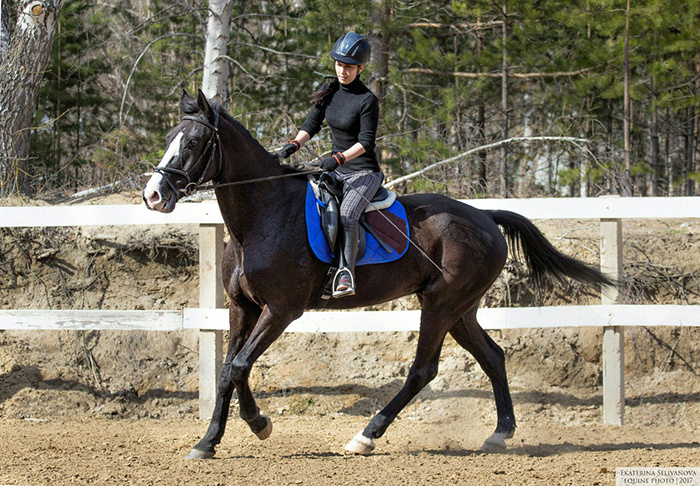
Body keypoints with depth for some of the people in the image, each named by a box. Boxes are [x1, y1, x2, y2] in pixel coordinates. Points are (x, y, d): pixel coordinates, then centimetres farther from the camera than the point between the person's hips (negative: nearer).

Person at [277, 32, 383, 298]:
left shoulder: (367, 101, -14)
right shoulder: (329, 93, 6)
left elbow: (366, 141, -18)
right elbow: (312, 124, 9)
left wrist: (339, 158, -30)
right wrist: (294, 144, -9)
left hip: (364, 173, -8)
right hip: (336, 170, 8)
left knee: (347, 213, -33)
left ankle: (346, 277, -43)